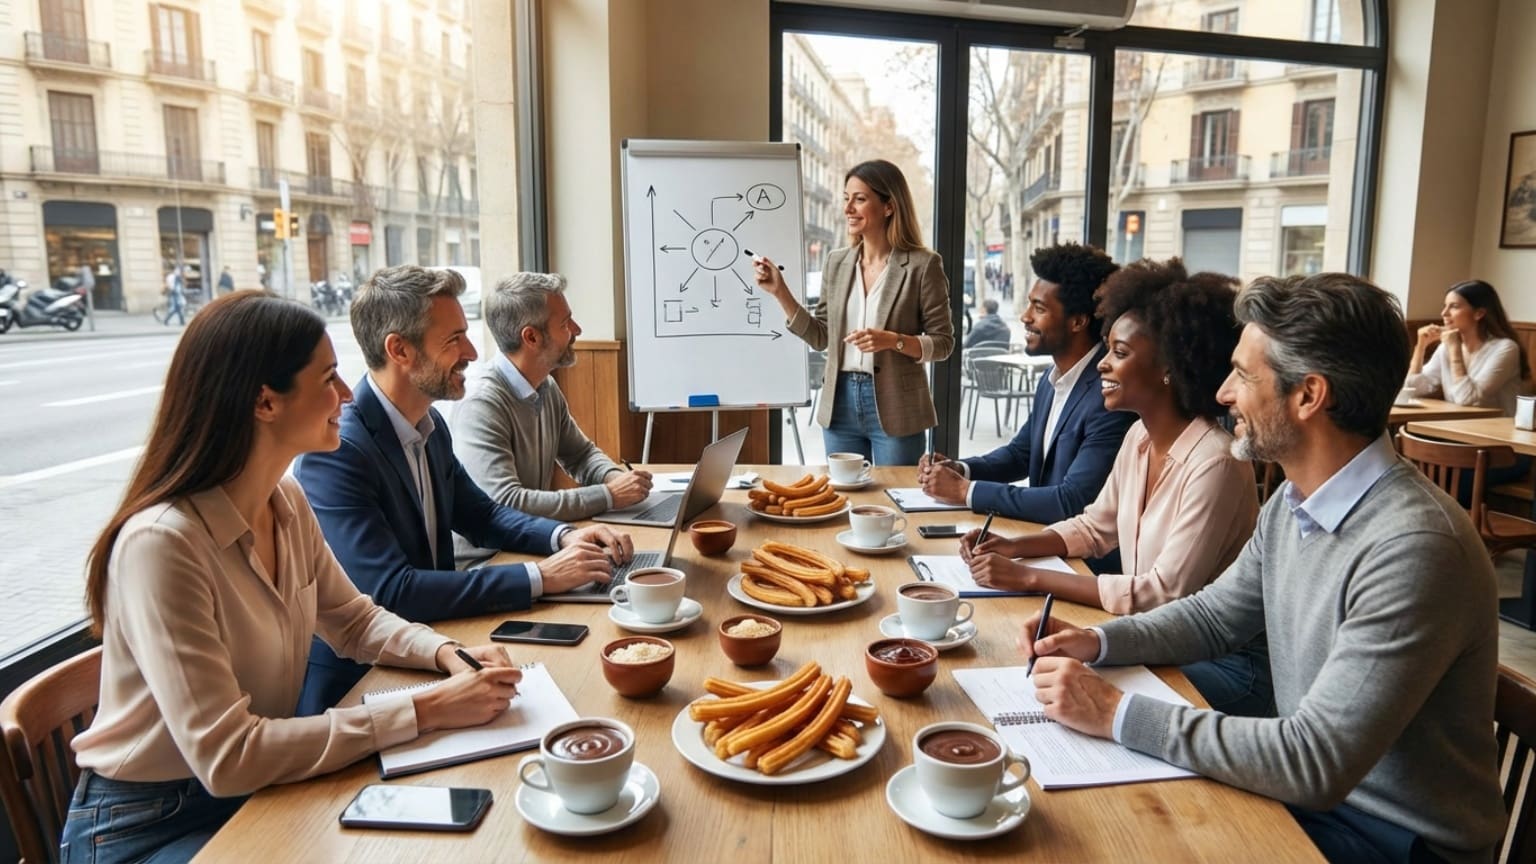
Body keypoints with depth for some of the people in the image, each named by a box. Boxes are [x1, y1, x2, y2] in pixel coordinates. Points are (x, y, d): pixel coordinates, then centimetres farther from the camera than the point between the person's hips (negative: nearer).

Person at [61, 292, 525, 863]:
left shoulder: (286, 502, -4)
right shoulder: (161, 542, -27)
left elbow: (354, 620, 9)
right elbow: (226, 756, -28)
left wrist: (448, 655, -10)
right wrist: (425, 710, -27)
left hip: (257, 790, 7)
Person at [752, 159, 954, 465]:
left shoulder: (922, 265, -7)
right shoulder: (837, 261, 7)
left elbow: (943, 342, -6)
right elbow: (820, 337, 9)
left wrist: (893, 341, -22)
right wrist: (780, 291, 1)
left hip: (895, 409, -4)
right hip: (841, 403, 4)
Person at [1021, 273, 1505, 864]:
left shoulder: (1415, 548, -29)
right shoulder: (1292, 502, -1)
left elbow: (1316, 763, -30)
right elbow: (1214, 615, 13)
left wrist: (1116, 714, -26)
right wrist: (1097, 642, -4)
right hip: (1306, 785, 7)